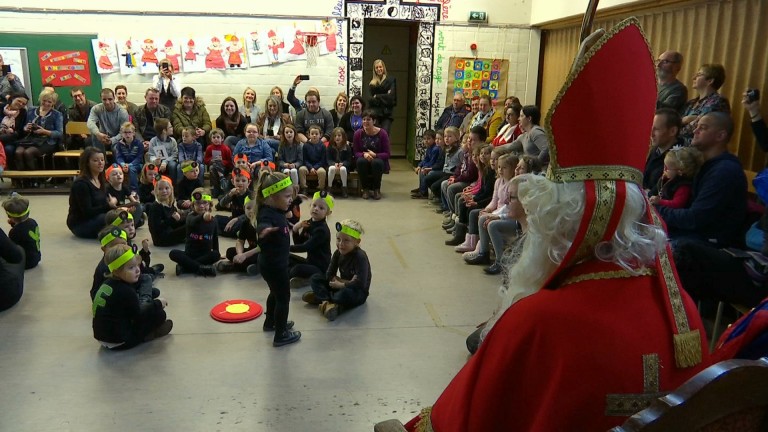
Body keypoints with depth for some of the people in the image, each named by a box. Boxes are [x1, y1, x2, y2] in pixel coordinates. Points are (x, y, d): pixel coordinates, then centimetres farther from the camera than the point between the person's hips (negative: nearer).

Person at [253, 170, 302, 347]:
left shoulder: (277, 210, -2)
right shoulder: (267, 214, -31)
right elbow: (263, 225, -55)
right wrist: (264, 230, -76)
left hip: (276, 263, 10)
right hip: (273, 265, -10)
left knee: (276, 293, 27)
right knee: (283, 297, 3)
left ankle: (270, 322, 47)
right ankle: (280, 335, 14)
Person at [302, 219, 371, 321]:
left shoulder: (360, 257, -23)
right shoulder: (338, 253, -4)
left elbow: (360, 284, -31)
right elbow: (329, 275, -4)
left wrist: (341, 285, -20)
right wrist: (345, 282, -18)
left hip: (358, 292, -8)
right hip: (341, 286, 8)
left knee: (345, 293, -41)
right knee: (315, 279, -2)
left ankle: (321, 297, -18)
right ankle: (328, 301, -24)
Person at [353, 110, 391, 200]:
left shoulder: (382, 133, -10)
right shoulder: (358, 134, -5)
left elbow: (387, 154, -10)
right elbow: (356, 153, -2)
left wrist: (375, 155, -28)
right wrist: (364, 154, -24)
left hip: (379, 160, -1)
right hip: (364, 163, 2)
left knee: (376, 162, -35)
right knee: (360, 161, -32)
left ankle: (377, 189, -11)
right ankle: (366, 189, -12)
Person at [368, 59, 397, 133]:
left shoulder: (390, 80, 5)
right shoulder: (372, 83, 12)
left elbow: (391, 96, -4)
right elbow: (370, 99, 2)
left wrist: (377, 97, -1)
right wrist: (384, 97, -6)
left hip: (386, 113, -2)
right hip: (374, 113, 2)